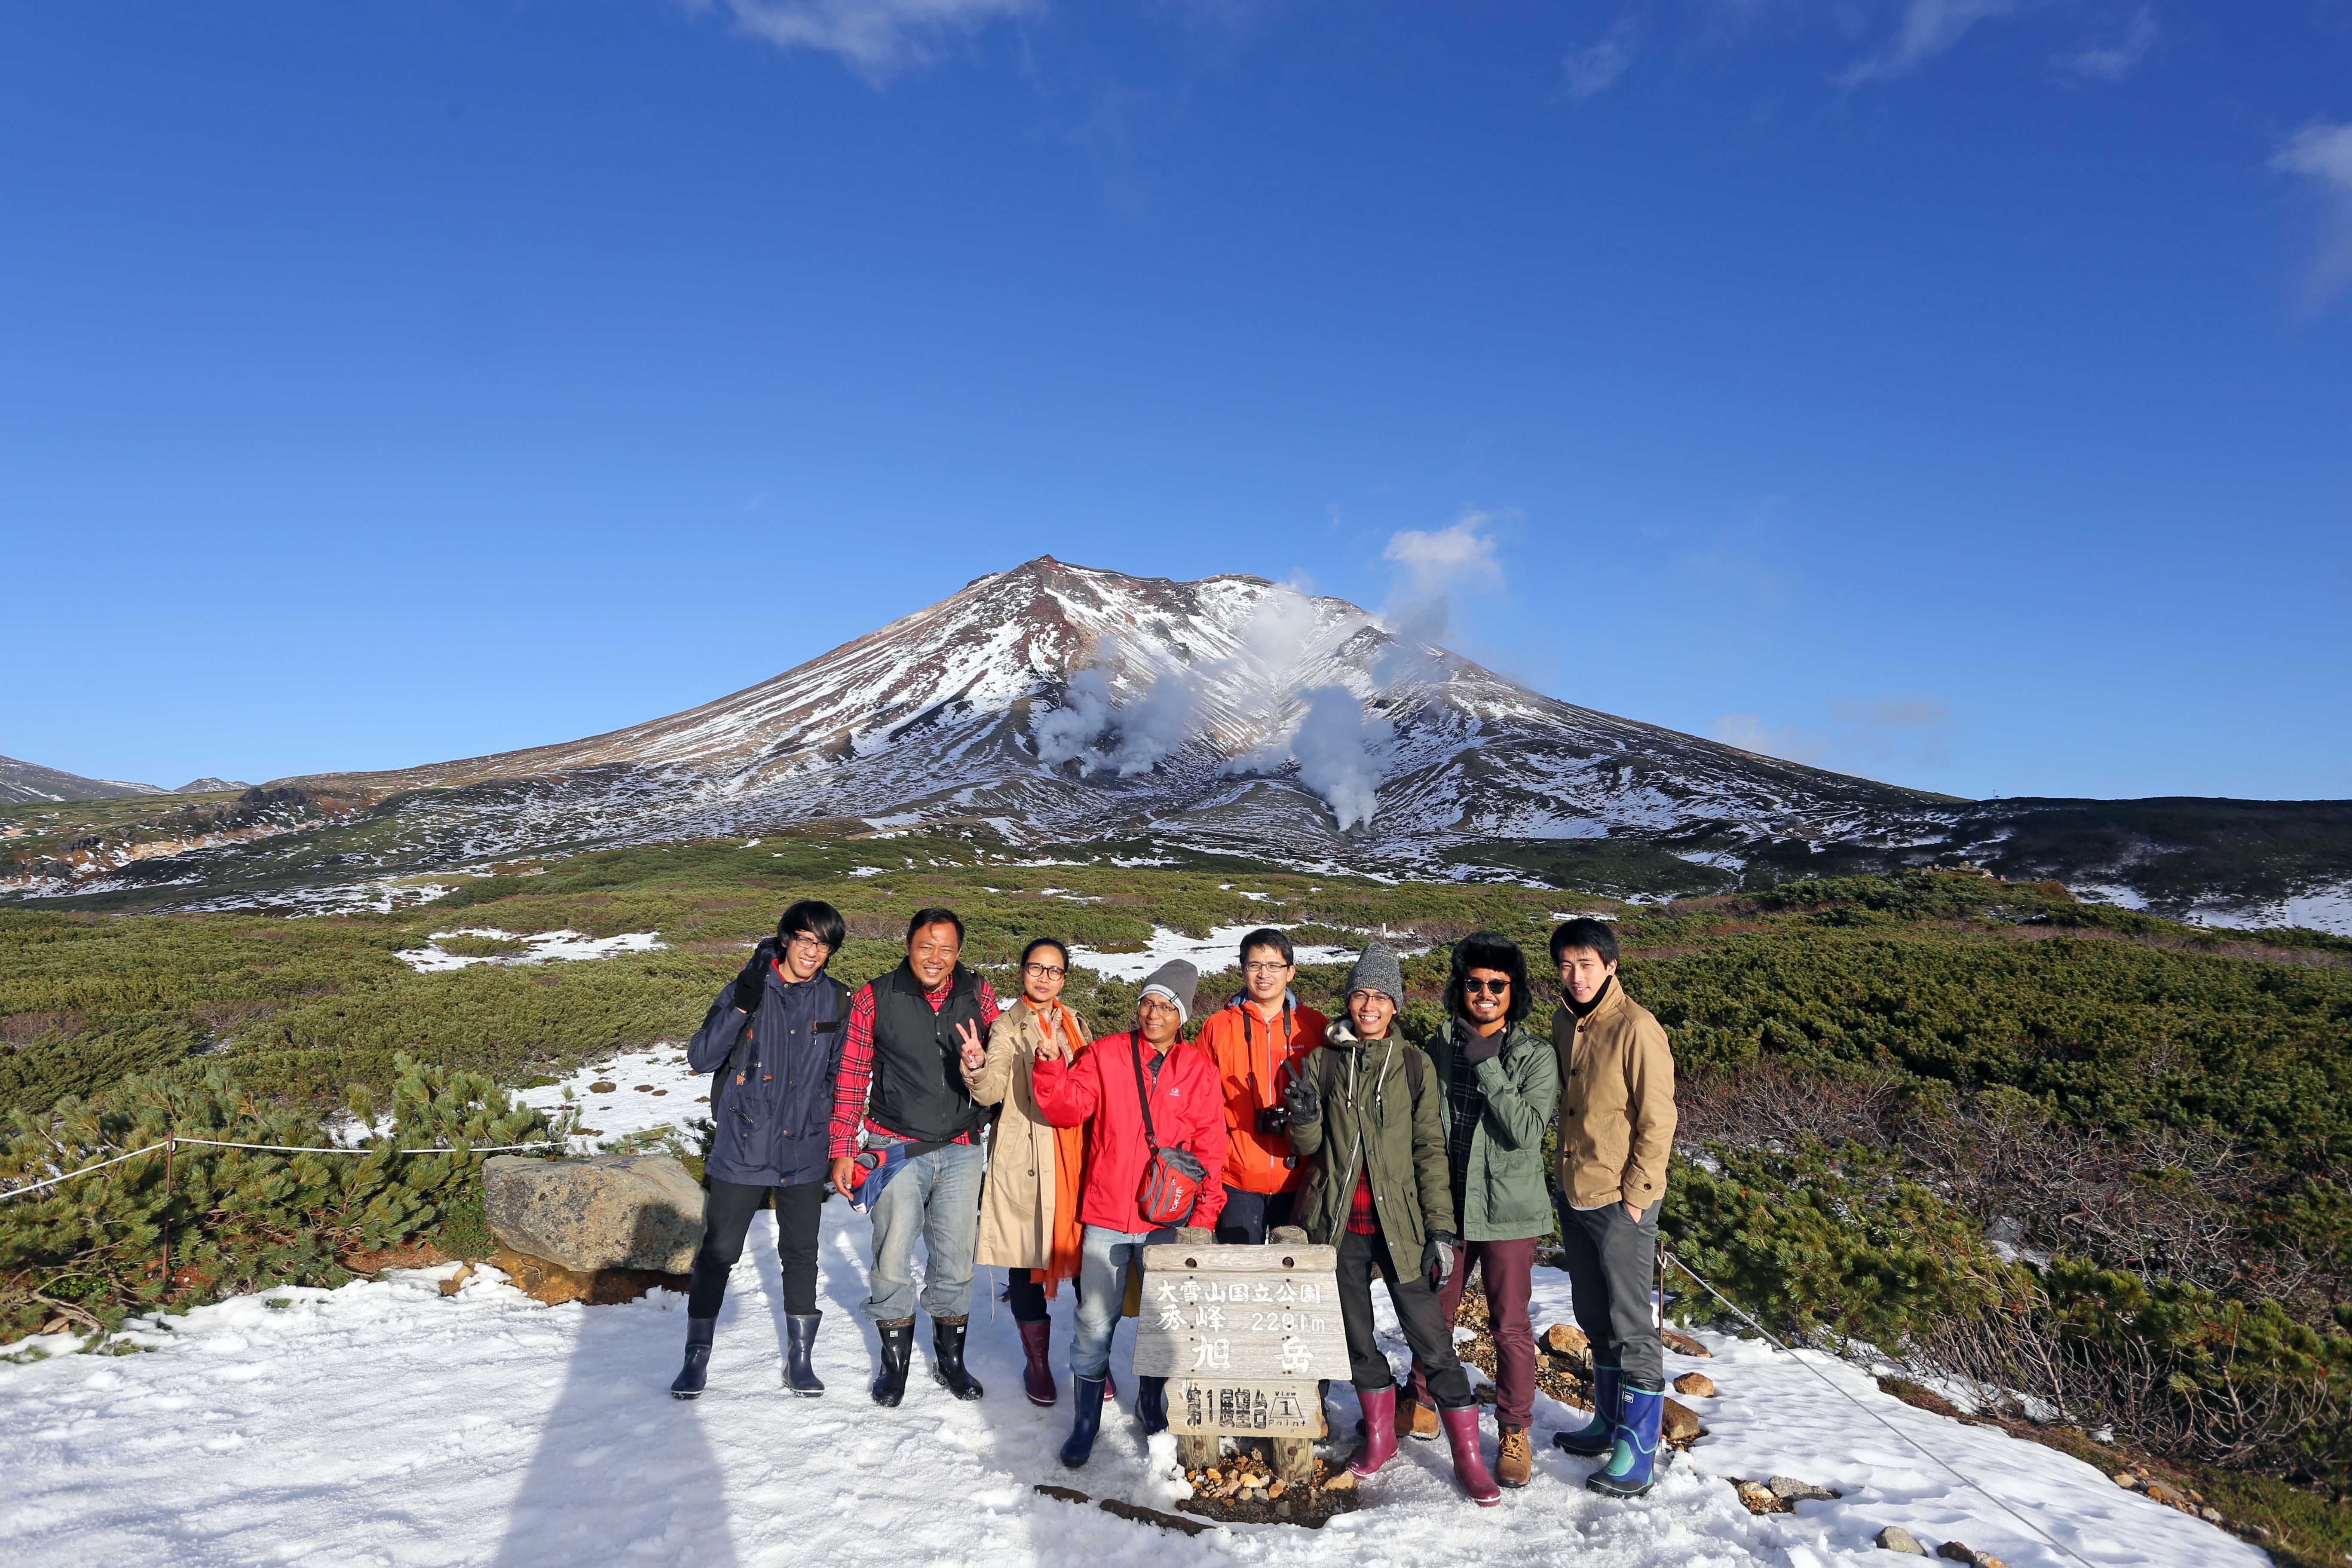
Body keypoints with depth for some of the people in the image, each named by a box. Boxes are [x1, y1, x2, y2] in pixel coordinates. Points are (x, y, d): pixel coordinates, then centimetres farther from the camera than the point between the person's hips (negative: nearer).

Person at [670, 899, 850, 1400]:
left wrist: (833, 1130, 3)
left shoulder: (836, 1001, 0)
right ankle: (697, 1356, 26)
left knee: (801, 1254, 12)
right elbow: (700, 1058, -12)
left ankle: (799, 1358, 27)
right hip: (742, 1150, -2)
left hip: (804, 1153, 2)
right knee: (717, 1253, 7)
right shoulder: (748, 990, -8)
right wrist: (741, 1006, -25)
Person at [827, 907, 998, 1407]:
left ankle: (950, 1360, 29)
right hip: (898, 1150, -2)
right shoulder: (875, 998, -4)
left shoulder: (978, 995, 1)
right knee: (893, 1258, 1)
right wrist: (843, 1150, -1)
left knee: (955, 1258, 10)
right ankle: (893, 1361, 24)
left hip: (961, 1150, 2)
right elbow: (851, 1076, 0)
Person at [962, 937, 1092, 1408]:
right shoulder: (1008, 1026, -2)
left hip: (1073, 1153, 4)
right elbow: (991, 1092, -14)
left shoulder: (1074, 1023, 14)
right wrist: (978, 1069, -35)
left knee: (1085, 1253, 5)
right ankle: (1037, 1364, 20)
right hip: (1024, 1158, -4)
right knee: (1027, 1257, 3)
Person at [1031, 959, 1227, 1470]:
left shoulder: (1196, 1069, 2)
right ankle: (1084, 1422, 21)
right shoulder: (1105, 1054, 1)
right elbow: (1069, 1108, -8)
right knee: (1095, 1320, 3)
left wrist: (1203, 1216, -4)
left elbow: (1211, 1148, 2)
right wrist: (1051, 1065, -24)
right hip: (1107, 1217, -1)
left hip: (1170, 1221, 1)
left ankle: (1154, 1409, 36)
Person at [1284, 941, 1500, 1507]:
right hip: (1338, 1224, 2)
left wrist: (1441, 1228, -5)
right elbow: (1308, 1146, 5)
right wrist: (1304, 1116, -18)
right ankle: (1380, 1435, 33)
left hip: (1399, 1222, -2)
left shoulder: (1414, 1064, 0)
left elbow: (1431, 1149, 0)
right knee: (1356, 1334, 13)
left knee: (1431, 1339, -1)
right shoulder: (1325, 1060, 2)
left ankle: (1468, 1455, 14)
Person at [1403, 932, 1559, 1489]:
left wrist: (1487, 1067, -21)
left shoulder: (1535, 1055, -8)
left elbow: (1527, 1132, -18)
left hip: (1507, 1211, -3)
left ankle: (1514, 1433, 25)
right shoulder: (1442, 1046, 2)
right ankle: (1420, 1405, 38)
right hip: (1448, 1205, 4)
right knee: (1432, 1311, 16)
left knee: (1510, 1325, 6)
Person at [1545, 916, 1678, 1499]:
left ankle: (1637, 1455, 12)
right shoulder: (1564, 1023, 6)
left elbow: (1658, 1122, -15)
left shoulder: (1637, 1029, -17)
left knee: (1630, 1326, 2)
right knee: (1595, 1320, 19)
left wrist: (1635, 1198, -15)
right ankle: (1610, 1423, 34)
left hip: (1622, 1203, -7)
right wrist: (1568, 1185, 15)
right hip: (1575, 1197, 8)